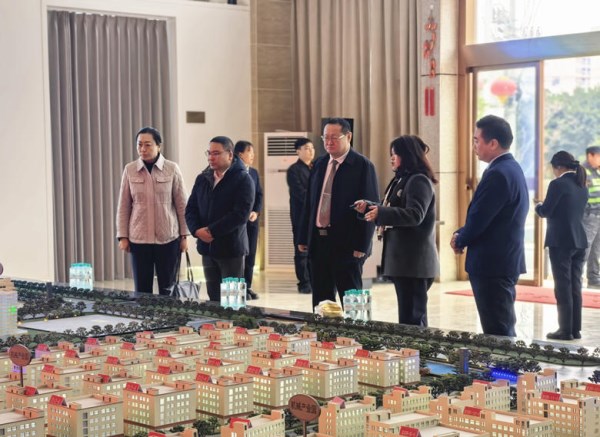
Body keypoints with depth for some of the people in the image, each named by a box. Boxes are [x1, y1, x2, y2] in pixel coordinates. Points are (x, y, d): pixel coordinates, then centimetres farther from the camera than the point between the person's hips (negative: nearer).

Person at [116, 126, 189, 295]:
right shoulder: (130, 170, 1)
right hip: (139, 239, 1)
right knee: (142, 289, 4)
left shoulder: (172, 169, -3)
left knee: (167, 289, 6)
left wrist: (184, 235, 0)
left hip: (168, 238, -1)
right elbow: (123, 206, 4)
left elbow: (182, 205, 1)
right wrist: (123, 237, 1)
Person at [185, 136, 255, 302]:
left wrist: (212, 231, -18)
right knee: (213, 299, 9)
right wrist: (197, 230, -9)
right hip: (207, 247, 5)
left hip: (231, 248, -5)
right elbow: (190, 209, 10)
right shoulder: (202, 179, 12)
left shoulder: (243, 179, -7)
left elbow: (240, 214, -17)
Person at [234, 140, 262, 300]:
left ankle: (247, 286, 13)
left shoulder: (254, 172, 14)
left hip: (252, 219, 6)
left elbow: (259, 194, 12)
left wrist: (256, 212, -4)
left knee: (251, 253, 6)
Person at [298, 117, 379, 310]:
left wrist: (361, 245, -14)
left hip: (346, 244, -6)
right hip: (318, 241, 6)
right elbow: (309, 203, 15)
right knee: (320, 299, 11)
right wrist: (303, 238, 10)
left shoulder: (363, 166, -6)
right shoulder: (319, 164, 12)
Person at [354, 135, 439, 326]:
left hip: (414, 260, -10)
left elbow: (415, 215, -24)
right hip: (401, 258, 10)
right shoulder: (401, 180, 18)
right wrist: (369, 208, 10)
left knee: (412, 315, -6)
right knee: (408, 312, 13)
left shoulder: (419, 181, -12)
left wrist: (380, 213, -32)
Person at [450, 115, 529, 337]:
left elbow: (478, 218, -20)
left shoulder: (498, 174, -19)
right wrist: (461, 234, 4)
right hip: (504, 262, 10)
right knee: (504, 332, 15)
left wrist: (459, 240, -1)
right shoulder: (511, 168, 13)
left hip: (492, 265, -10)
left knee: (497, 335, -6)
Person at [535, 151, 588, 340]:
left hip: (561, 241, -7)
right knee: (575, 286, 10)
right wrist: (546, 206, 24)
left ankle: (566, 330, -1)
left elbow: (545, 211, -10)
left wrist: (538, 205, 12)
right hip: (579, 241, 7)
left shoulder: (558, 184, -13)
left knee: (563, 287, -3)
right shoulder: (582, 186, 11)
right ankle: (576, 329, 12)